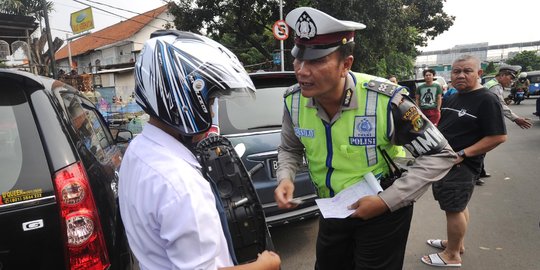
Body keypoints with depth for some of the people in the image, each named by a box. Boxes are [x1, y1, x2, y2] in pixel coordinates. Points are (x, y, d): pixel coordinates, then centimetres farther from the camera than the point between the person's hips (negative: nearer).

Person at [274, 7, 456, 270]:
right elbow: (290, 149, 4)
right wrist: (285, 178, -17)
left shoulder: (385, 100, -28)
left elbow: (439, 155, -18)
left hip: (385, 211, -4)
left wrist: (387, 200, -24)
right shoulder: (294, 100, -14)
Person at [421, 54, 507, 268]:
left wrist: (462, 154, -22)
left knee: (454, 209, 0)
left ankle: (452, 256, 15)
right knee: (457, 207, 19)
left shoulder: (486, 100, -14)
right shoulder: (452, 98, 12)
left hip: (461, 166, -8)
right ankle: (456, 244, 35)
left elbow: (498, 136, -20)